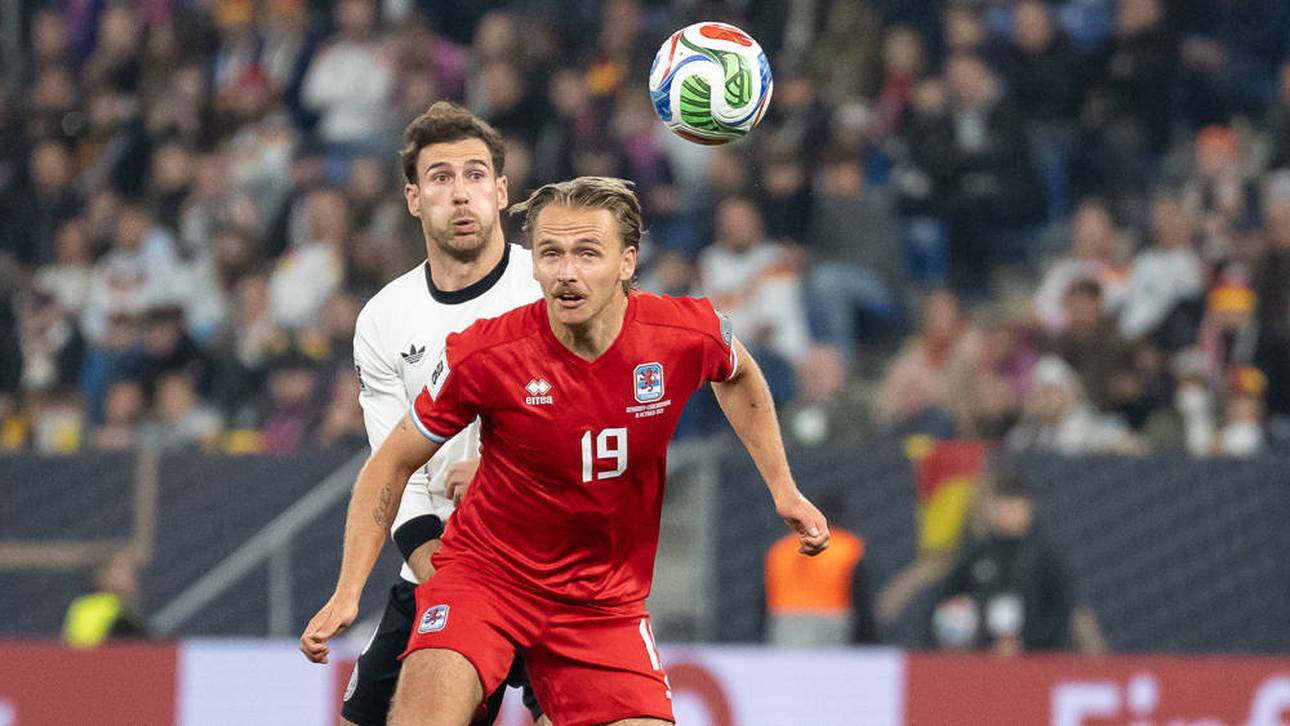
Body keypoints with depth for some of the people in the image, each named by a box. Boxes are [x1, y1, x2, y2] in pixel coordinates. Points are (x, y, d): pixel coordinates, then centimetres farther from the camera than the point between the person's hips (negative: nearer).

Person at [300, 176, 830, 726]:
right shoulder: (482, 354, -18)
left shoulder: (689, 335, -12)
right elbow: (393, 464, -3)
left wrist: (782, 488, 13)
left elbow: (738, 376, 16)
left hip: (606, 598, 3)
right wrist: (347, 592, -10)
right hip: (485, 572, -3)